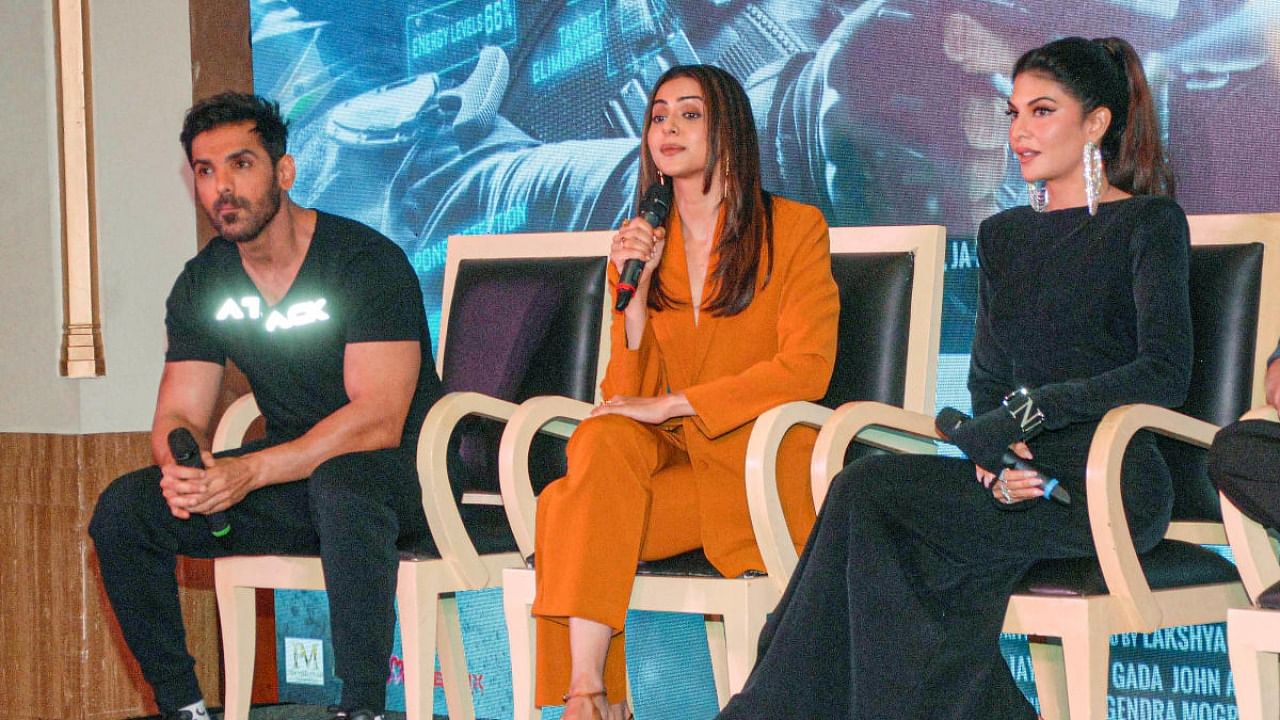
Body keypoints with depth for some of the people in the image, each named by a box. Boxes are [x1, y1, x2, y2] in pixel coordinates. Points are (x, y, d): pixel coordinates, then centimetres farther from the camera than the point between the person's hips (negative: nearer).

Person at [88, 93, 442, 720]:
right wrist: (180, 467, -23)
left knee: (342, 482, -41)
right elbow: (177, 416, 4)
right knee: (123, 508, -13)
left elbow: (379, 420, -24)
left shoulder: (367, 261, -16)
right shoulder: (204, 282, 4)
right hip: (288, 476, 6)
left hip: (396, 473, -6)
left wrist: (248, 471, -34)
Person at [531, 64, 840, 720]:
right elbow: (625, 394, 8)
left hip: (755, 471, -4)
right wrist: (636, 288, -6)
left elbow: (805, 368, -11)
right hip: (668, 456, 4)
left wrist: (668, 405, -16)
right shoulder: (642, 243, 14)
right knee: (601, 440, -31)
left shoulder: (795, 229, 2)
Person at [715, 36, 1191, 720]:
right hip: (1025, 478, 6)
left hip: (1112, 484, -6)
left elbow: (1165, 375, -11)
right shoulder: (1003, 236, 21)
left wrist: (1030, 407, -18)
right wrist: (993, 459, -6)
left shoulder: (1149, 223, 1)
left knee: (870, 489, -23)